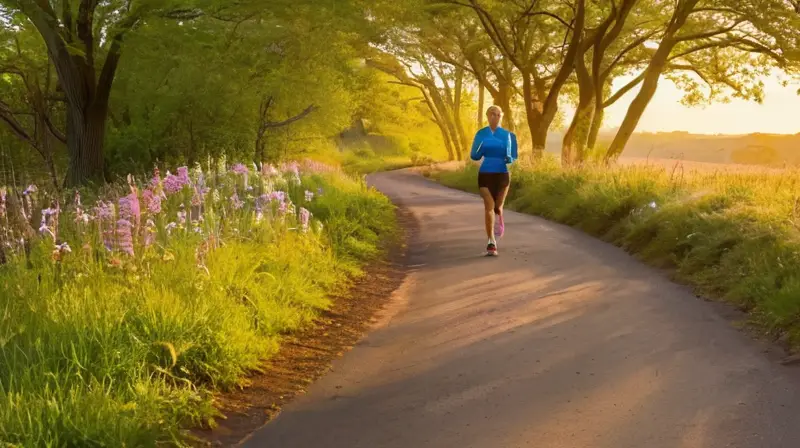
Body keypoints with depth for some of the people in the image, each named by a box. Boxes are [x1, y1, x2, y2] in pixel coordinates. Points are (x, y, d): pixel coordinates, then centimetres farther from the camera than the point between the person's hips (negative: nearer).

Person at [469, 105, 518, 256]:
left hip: (502, 174, 1)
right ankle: (491, 242, -13)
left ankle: (498, 221, 50)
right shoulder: (481, 134, 1)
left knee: (498, 206, 12)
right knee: (489, 207, -12)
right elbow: (474, 156, 2)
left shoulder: (507, 135, 2)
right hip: (485, 174, -1)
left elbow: (512, 157, 7)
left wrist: (508, 158, -16)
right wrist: (480, 150, -20)